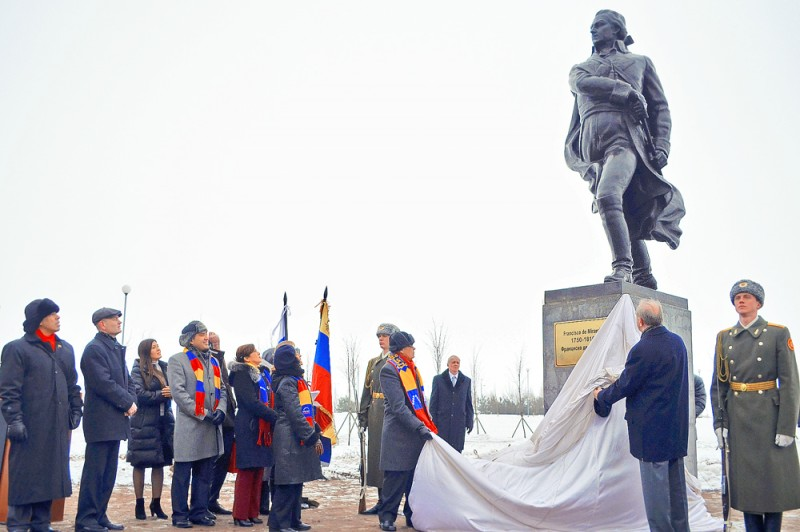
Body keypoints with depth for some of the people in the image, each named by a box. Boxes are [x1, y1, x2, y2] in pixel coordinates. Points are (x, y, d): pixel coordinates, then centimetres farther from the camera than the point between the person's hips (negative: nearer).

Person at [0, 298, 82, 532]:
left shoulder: (66, 349, 15)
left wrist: (76, 410, 12)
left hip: (58, 426, 6)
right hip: (30, 425, -6)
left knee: (52, 474, 9)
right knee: (25, 475, -2)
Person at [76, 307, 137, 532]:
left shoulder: (117, 348, 16)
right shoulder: (94, 349, -11)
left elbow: (126, 380, 17)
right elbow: (104, 383, -20)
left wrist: (131, 400, -1)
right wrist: (128, 403, -14)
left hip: (116, 421, 9)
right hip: (101, 420, -9)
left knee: (108, 473, 12)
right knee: (95, 471, -3)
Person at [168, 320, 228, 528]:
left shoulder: (213, 361, 18)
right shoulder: (177, 360, -2)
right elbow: (178, 392, -11)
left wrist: (221, 410, -4)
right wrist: (203, 414, -15)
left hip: (212, 427, 6)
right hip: (189, 426, -6)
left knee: (204, 474, 11)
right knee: (182, 475, 1)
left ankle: (199, 512, 19)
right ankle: (180, 515, 10)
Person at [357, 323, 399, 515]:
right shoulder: (373, 362, 17)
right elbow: (367, 390, 17)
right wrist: (363, 416, 11)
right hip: (375, 414, 7)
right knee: (376, 454, 9)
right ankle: (382, 501, 19)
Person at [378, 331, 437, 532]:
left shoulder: (411, 368, 14)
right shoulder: (389, 370, -13)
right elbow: (398, 407, -19)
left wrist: (429, 425, 12)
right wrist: (419, 427, -24)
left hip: (417, 432, 8)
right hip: (399, 435, -8)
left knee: (416, 477, 11)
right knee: (396, 478, -1)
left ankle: (413, 515, 21)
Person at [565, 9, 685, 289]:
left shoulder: (640, 62, 24)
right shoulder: (581, 69, 29)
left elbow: (660, 107, 16)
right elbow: (583, 83, 2)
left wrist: (661, 147, 1)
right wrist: (626, 91, -10)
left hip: (626, 140, -3)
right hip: (592, 147, 3)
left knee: (607, 196, -29)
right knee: (626, 218, -1)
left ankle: (622, 266, -28)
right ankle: (643, 277, 3)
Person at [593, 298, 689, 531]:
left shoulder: (643, 349, -21)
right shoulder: (677, 342, 5)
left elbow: (624, 386, -12)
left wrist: (601, 396, 7)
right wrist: (619, 381, 22)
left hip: (652, 430, -8)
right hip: (677, 426, 8)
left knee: (655, 485, 2)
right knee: (676, 484, 16)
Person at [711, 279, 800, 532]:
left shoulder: (778, 333, -2)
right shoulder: (724, 337, 8)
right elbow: (718, 384, 8)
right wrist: (719, 422, 2)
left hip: (769, 415, -3)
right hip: (737, 417, 3)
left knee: (773, 479, 4)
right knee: (745, 480, 9)